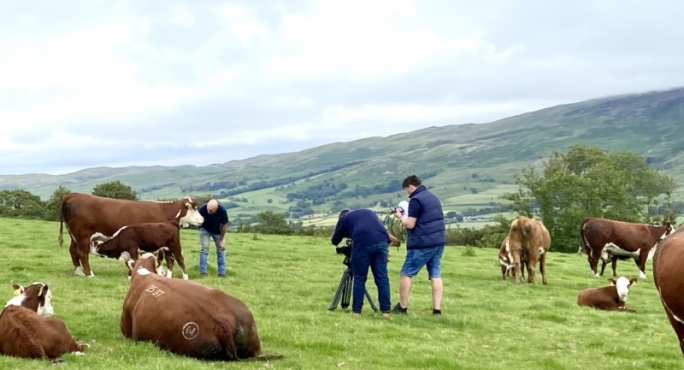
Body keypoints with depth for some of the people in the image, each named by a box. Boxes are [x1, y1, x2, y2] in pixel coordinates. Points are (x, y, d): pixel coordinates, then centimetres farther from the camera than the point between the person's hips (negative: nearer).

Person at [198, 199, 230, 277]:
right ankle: (202, 272, -9)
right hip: (205, 229, -1)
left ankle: (222, 273, 7)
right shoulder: (202, 209, -36)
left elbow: (224, 225, -18)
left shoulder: (222, 211, -35)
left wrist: (221, 240, -12)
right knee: (204, 248, -13)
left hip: (218, 231, 1)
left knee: (221, 250, -1)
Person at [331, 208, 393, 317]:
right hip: (382, 242, 3)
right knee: (382, 278, 5)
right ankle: (386, 310, 4)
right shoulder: (369, 212, 36)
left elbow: (334, 241, 29)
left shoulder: (344, 218, 24)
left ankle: (356, 310, 6)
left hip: (363, 244, -3)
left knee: (359, 279, 6)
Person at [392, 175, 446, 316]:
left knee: (406, 273, 2)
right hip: (438, 241, 8)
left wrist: (401, 216, 4)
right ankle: (437, 309, -2)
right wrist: (407, 216, 17)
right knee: (435, 275, 5)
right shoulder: (433, 197, 17)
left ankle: (402, 307, 3)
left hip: (423, 243, -8)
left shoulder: (415, 200, -11)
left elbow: (410, 224, -14)